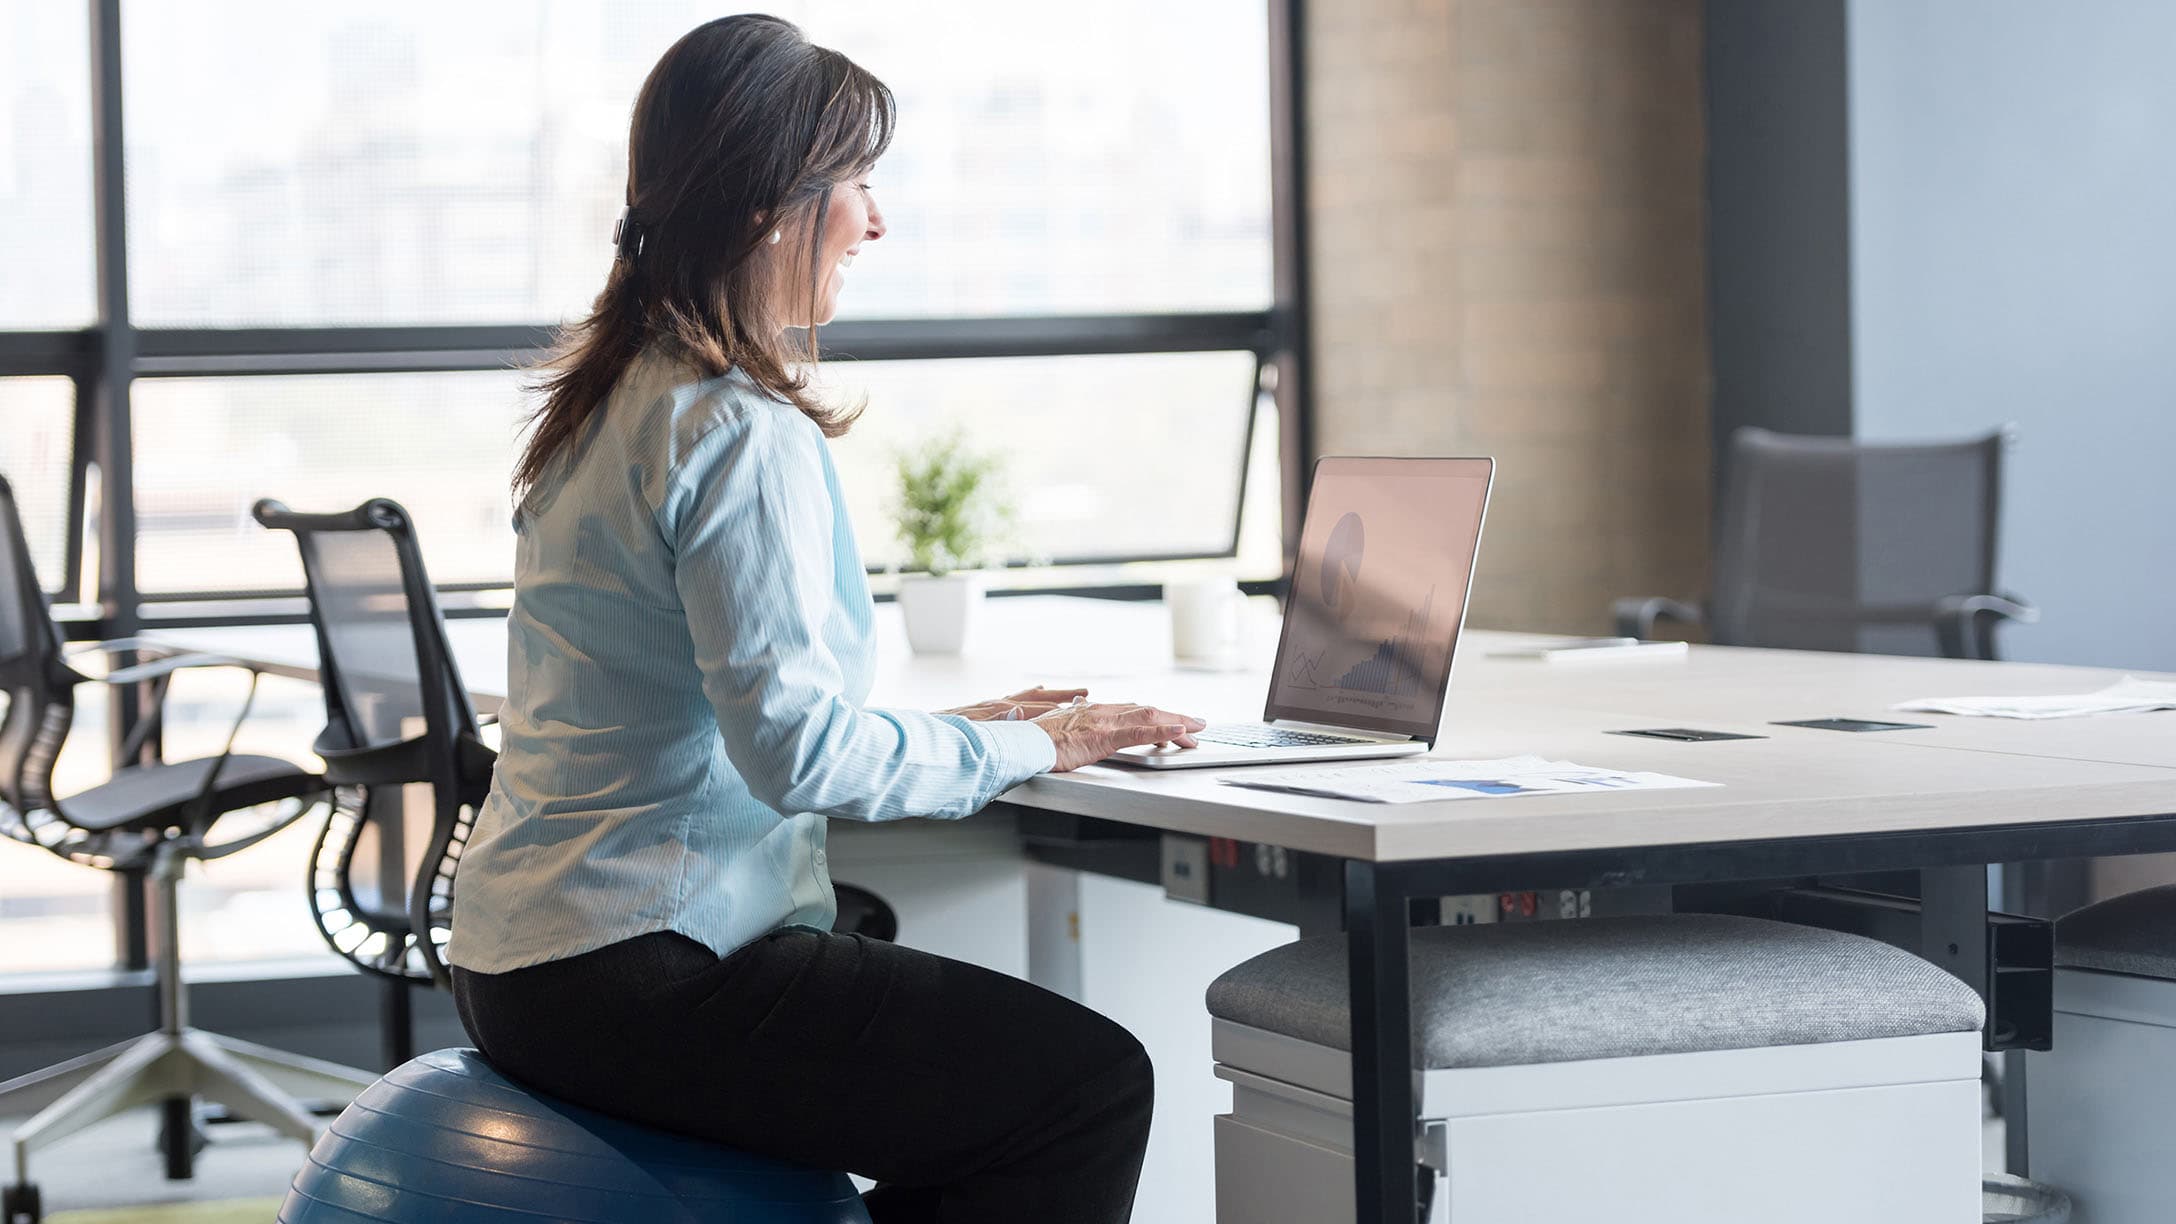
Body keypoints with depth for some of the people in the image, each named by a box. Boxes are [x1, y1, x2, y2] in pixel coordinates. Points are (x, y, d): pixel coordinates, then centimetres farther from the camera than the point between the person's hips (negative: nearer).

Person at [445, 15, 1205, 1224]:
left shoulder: (610, 399, 15)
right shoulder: (739, 432, -16)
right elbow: (794, 748, -22)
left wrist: (952, 728, 17)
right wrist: (1017, 748, -9)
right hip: (628, 976, -10)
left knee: (981, 1070, 21)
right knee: (1091, 1086, -7)